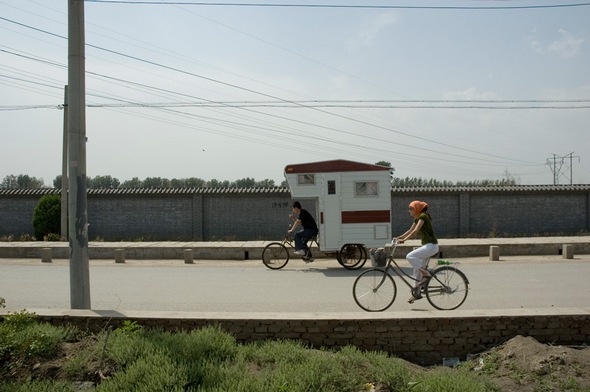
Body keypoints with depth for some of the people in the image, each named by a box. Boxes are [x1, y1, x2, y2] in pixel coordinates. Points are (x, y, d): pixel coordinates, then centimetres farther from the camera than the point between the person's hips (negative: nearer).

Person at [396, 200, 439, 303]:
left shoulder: (423, 216, -13)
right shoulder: (417, 219, 14)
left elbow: (415, 231, -23)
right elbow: (410, 231, 18)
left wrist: (404, 239, -26)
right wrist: (399, 237, 10)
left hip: (431, 245, -10)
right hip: (426, 245, 10)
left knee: (410, 256, -23)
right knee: (417, 269, 8)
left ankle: (426, 274, -11)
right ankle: (417, 293, 15)